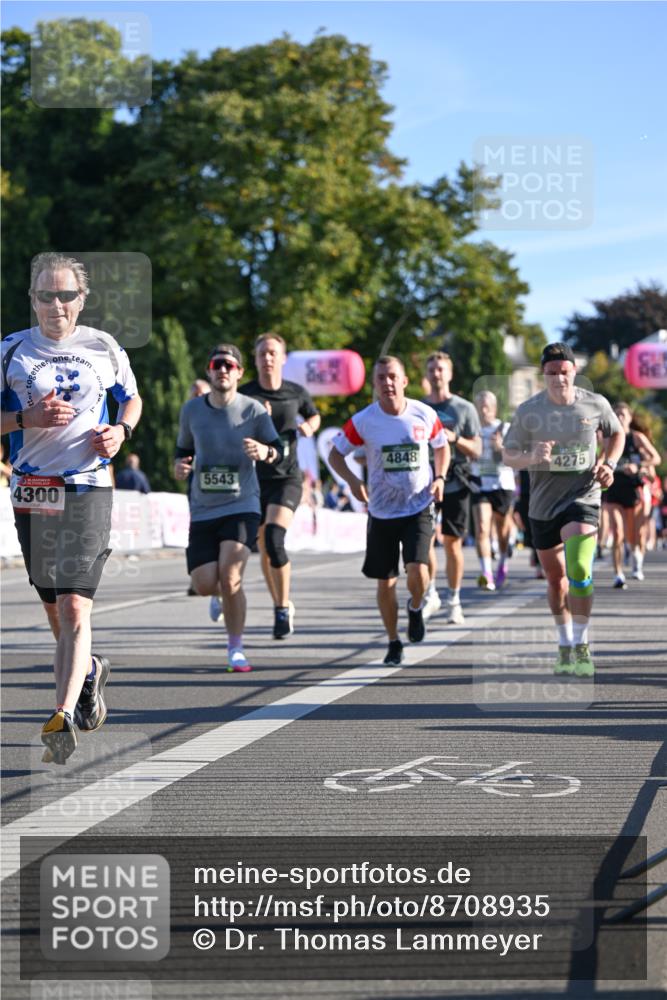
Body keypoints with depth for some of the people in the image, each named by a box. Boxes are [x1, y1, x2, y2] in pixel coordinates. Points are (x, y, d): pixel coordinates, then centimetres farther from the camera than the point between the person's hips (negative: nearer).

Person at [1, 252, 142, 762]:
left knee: (74, 605, -16)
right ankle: (88, 670, 42)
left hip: (89, 488, -2)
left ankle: (64, 717, -22)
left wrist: (121, 430, -1)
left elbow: (133, 398, 20)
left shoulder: (104, 347, 4)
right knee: (54, 607, 13)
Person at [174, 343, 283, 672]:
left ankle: (236, 649, 0)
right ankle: (225, 594, 34)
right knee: (204, 585, -6)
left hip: (241, 506, -3)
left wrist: (264, 451, -20)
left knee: (230, 577, -18)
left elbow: (278, 450, 3)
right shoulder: (192, 409, 4)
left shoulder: (253, 410, -3)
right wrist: (179, 464, -5)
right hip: (203, 510, 3)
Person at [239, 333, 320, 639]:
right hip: (255, 479, 2)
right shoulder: (244, 395, -3)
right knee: (264, 549, 10)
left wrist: (309, 427, 0)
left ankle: (283, 608, -11)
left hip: (287, 478, -2)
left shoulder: (297, 393, 2)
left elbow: (313, 415, 22)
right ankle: (281, 607, 29)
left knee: (274, 538, -22)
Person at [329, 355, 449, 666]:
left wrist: (440, 478, -2)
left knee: (417, 571, -19)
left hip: (419, 508, -1)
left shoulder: (425, 415, -5)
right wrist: (353, 481, -15)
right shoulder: (363, 421, -8)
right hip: (382, 512, 1)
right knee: (386, 582, 5)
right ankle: (393, 642, 24)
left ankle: (416, 607, 16)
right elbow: (335, 454, 2)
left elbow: (442, 446, 14)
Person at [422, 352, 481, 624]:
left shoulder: (464, 408, 5)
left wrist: (454, 439, -14)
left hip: (454, 483, -2)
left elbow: (477, 450, 2)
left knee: (452, 542, 0)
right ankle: (430, 595, 6)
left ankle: (454, 601, 10)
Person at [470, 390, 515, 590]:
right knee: (482, 529, -16)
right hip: (479, 485, 0)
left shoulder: (505, 429, 0)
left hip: (502, 484, 0)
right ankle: (487, 575, -24)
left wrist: (501, 448, -25)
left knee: (503, 529, 13)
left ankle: (502, 566, 39)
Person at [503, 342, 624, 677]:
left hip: (583, 496, -2)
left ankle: (581, 647, -12)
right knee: (556, 579, 13)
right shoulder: (527, 411, -5)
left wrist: (609, 464, -2)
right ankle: (565, 644, 31)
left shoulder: (596, 404, -3)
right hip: (543, 503, 2)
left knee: (579, 570, -22)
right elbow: (507, 455, -2)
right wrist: (531, 457, -23)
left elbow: (616, 433, 16)